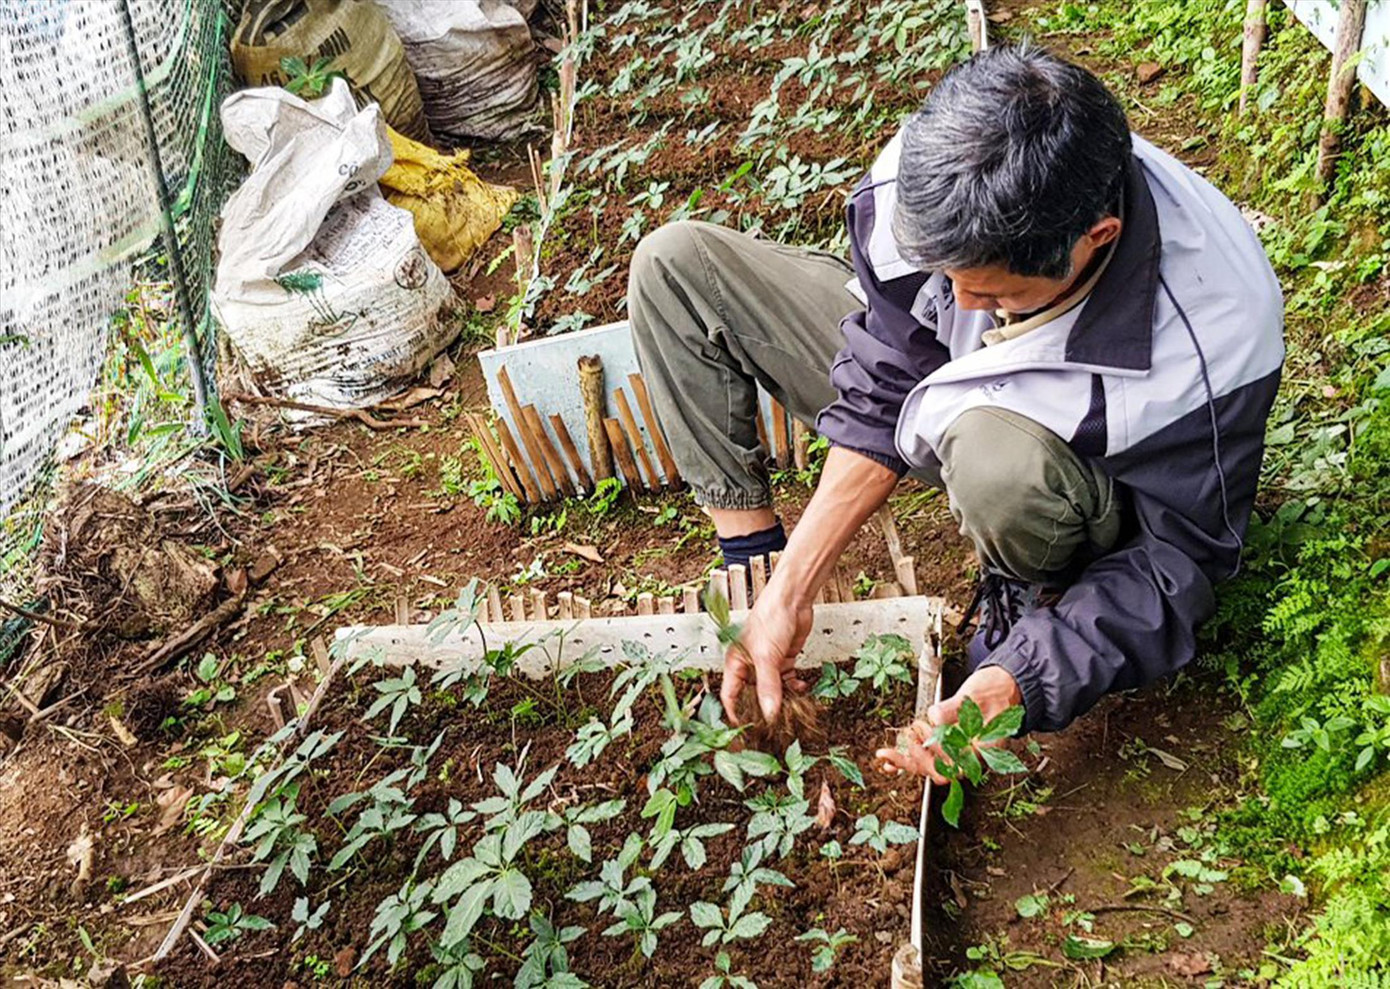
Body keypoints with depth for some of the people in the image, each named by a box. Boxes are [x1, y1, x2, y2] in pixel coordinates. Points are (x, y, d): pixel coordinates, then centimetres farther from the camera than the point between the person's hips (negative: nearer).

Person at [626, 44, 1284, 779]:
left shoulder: (1214, 341, -38)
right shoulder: (924, 177, -28)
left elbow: (1179, 555, -24)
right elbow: (880, 395, -15)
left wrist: (1017, 683, -38)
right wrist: (789, 592, -18)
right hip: (927, 368, 5)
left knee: (994, 453, -45)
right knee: (674, 263, -6)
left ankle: (1036, 603, -9)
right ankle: (751, 552, -9)